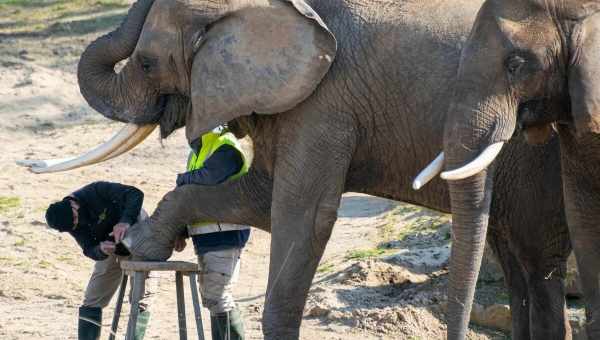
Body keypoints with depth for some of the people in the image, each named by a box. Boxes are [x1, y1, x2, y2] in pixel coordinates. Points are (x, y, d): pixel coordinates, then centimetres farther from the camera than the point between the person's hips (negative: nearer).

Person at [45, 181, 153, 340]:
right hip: (112, 249, 5)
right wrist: (101, 250, -42)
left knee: (140, 299, -10)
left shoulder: (96, 192, -31)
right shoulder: (71, 223, -14)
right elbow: (89, 250, -18)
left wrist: (125, 221, -51)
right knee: (91, 301, 1)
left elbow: (135, 194, -36)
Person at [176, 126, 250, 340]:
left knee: (218, 296, -11)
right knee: (210, 295, 14)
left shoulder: (226, 148, -15)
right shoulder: (198, 150, 17)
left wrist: (184, 178, -12)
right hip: (206, 237, 10)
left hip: (223, 235, -10)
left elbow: (209, 177, -32)